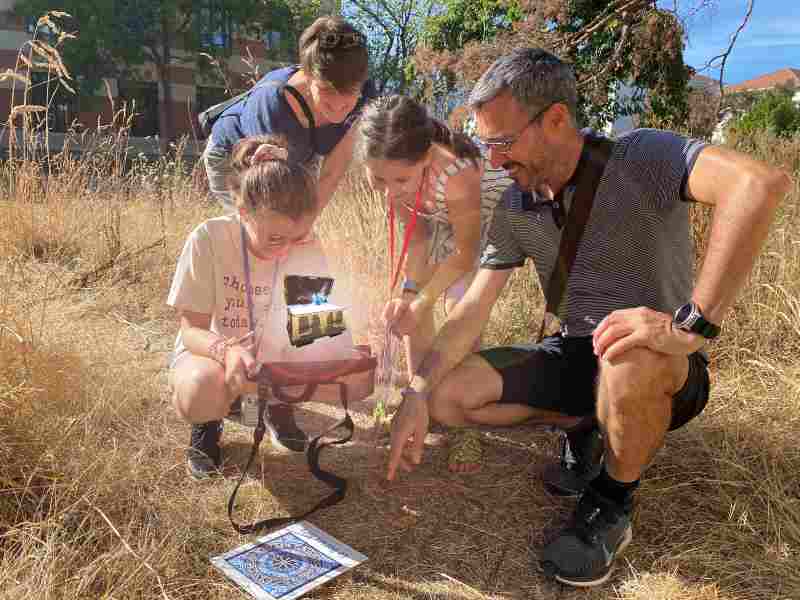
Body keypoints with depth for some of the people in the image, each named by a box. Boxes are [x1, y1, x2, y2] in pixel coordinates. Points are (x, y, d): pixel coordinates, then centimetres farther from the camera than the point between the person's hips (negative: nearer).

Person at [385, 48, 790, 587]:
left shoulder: (641, 158, -19)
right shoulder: (515, 210, -2)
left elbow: (761, 182, -37)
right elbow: (474, 308, -5)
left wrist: (691, 326, -42)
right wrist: (417, 392, -17)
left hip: (664, 372, -5)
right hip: (577, 357, 5)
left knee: (630, 361, -41)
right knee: (447, 396, -9)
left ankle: (611, 505, -10)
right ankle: (587, 426, 11)